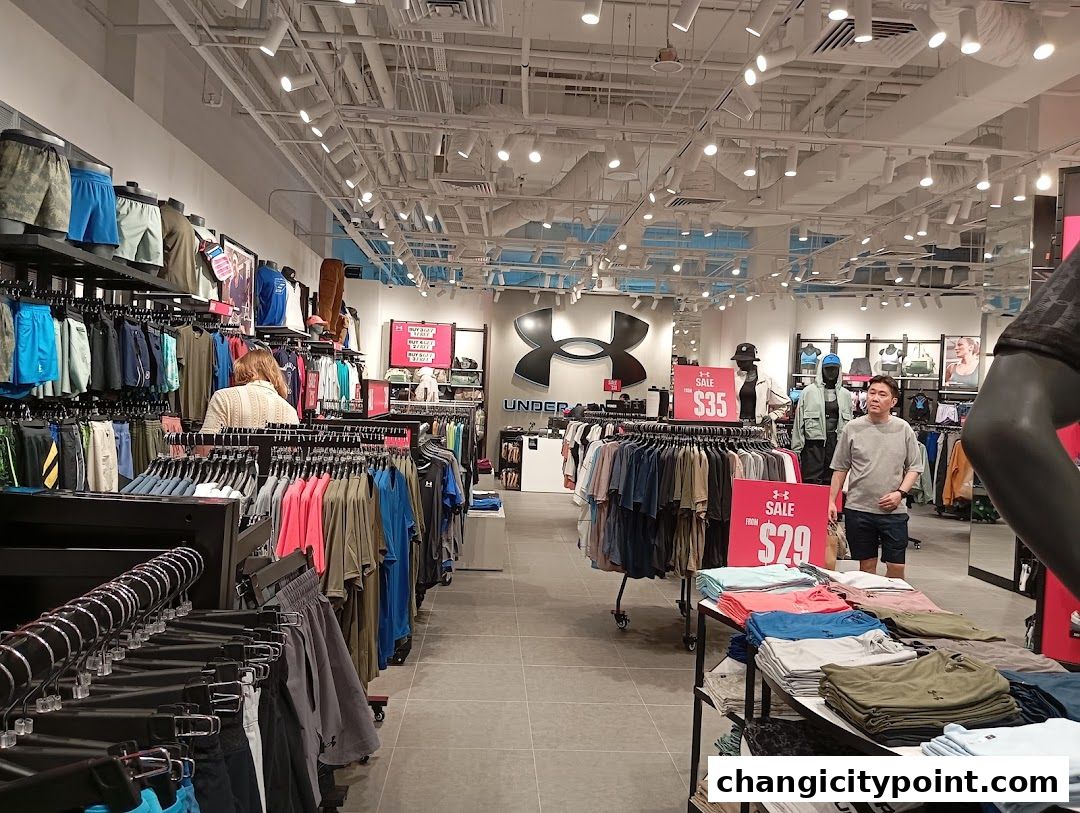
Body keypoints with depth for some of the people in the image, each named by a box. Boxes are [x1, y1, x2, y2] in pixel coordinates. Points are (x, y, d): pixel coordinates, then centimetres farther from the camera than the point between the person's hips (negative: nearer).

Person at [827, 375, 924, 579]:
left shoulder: (903, 429, 2)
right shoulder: (852, 428, 1)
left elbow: (914, 468, 7)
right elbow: (840, 469, 6)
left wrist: (900, 493, -9)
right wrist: (831, 501, 2)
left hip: (894, 510, 0)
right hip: (858, 508, 0)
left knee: (896, 566, 3)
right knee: (866, 565, 10)